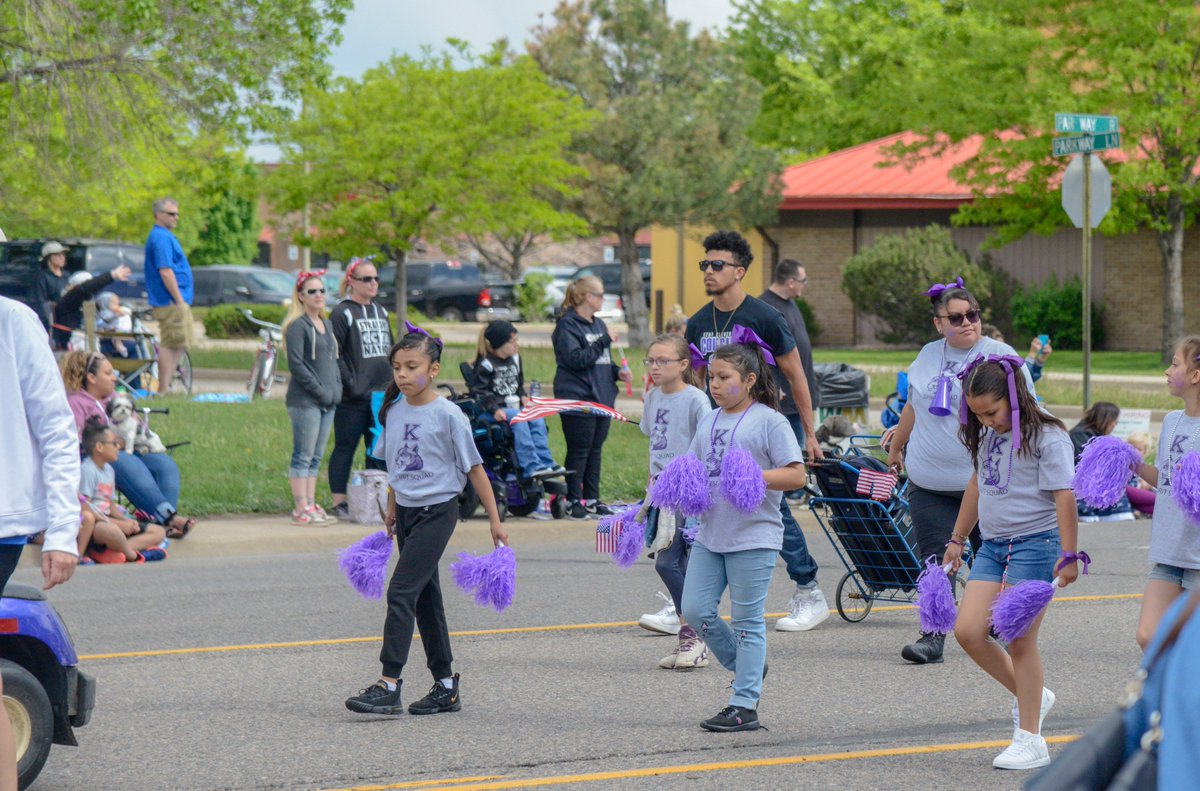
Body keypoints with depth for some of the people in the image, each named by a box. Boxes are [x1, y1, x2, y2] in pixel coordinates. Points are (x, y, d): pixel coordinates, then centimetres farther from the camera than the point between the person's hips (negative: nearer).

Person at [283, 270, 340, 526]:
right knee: (303, 456, -5)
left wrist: (336, 388, 6)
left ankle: (311, 505, 15)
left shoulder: (327, 325, 16)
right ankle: (301, 509, -4)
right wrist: (320, 390, -15)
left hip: (327, 401, 8)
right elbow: (296, 364, -15)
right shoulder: (297, 326, -9)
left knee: (316, 457, 11)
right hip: (304, 401, -8)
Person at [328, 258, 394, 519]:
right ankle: (339, 502, 0)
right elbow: (334, 355, -12)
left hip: (382, 394, 7)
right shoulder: (342, 314, -6)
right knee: (345, 448, -3)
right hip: (353, 398, -7)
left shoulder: (381, 311, 17)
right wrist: (351, 383, -19)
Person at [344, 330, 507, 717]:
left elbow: (474, 468, -6)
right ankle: (446, 685, 18)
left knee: (402, 592, -15)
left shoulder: (447, 415, -12)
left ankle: (388, 685, -18)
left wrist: (495, 520, -4)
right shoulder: (394, 411, 5)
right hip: (407, 511, 7)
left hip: (438, 511, -7)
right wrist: (392, 510, 23)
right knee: (425, 598, 11)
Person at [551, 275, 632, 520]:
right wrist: (604, 341, -20)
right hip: (577, 398, -8)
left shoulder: (599, 324, 17)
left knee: (595, 451, 10)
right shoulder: (568, 325, -8)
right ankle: (573, 501, 1)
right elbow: (576, 359, -19)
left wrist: (617, 372, 6)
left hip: (601, 397, 8)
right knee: (579, 451, -5)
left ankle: (592, 499, 15)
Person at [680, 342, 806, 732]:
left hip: (753, 536, -7)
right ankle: (748, 667, 23)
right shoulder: (709, 422, 14)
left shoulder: (769, 422, -6)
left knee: (747, 621, -2)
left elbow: (796, 475, -11)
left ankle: (744, 706, 2)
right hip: (710, 533, 7)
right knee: (696, 610, 1)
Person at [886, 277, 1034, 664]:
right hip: (930, 483, 3)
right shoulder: (928, 356, 11)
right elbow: (913, 407, 25)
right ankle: (933, 636, -5)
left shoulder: (1000, 356, -4)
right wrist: (896, 448, 35)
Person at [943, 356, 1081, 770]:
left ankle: (1030, 740, 2)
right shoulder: (988, 435, 11)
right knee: (967, 631, -2)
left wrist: (1069, 556, -20)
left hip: (1034, 545, -8)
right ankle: (1031, 695, 19)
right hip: (992, 545, 8)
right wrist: (957, 540, 29)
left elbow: (1064, 496, -16)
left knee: (1019, 640, -6)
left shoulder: (1046, 437, -12)